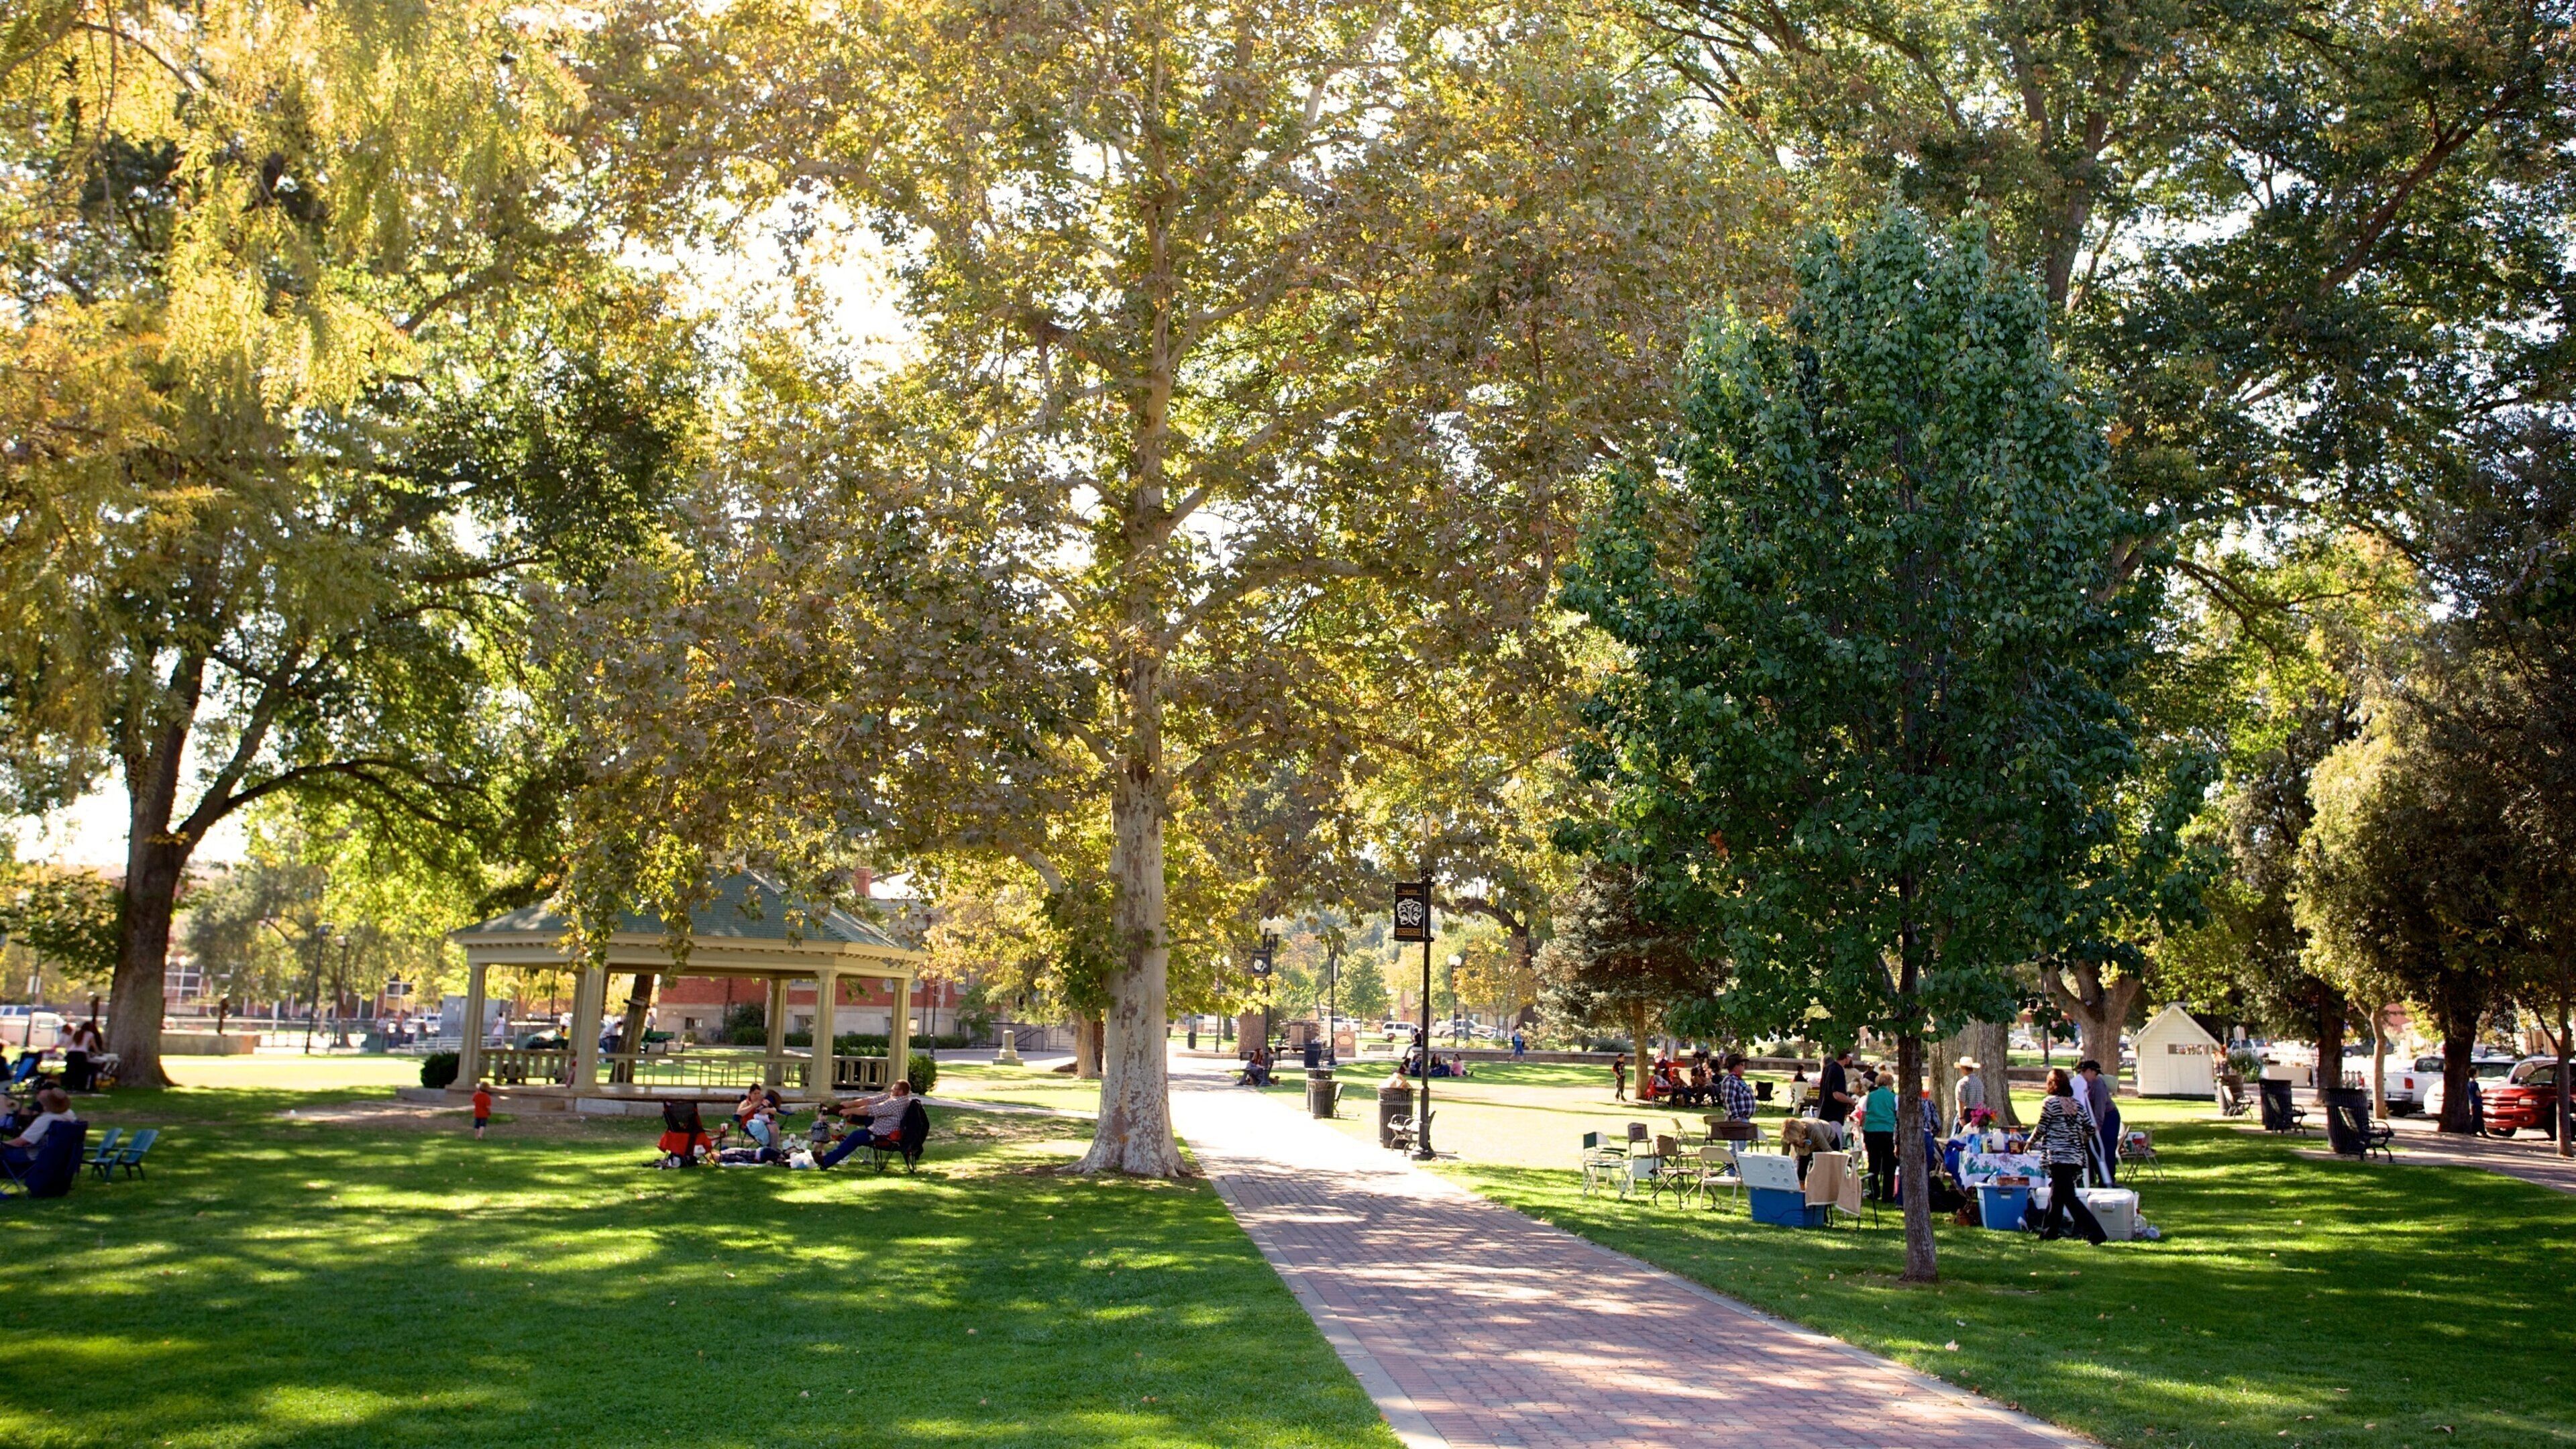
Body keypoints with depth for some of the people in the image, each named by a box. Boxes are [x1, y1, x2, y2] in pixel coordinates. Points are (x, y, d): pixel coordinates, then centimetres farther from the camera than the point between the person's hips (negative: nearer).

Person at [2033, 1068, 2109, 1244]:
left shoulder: (2050, 1102, -7)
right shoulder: (2077, 1104, 10)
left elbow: (2041, 1129, -6)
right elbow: (2090, 1129, 8)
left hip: (2059, 1157, -7)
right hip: (2076, 1157, 7)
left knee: (2069, 1198, -6)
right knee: (2056, 1195, 17)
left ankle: (2095, 1233, -14)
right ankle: (2050, 1232, 23)